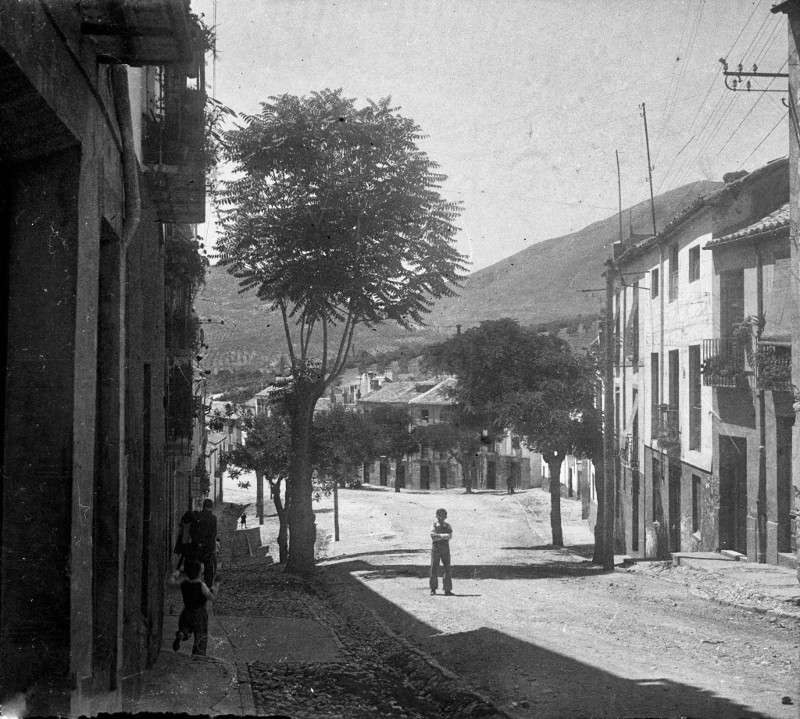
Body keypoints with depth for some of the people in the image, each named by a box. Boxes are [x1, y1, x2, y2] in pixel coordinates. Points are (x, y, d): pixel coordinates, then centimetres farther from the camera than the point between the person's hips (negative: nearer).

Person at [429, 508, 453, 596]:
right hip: (436, 548, -2)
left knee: (447, 568, -4)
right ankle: (433, 589, 8)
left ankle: (447, 590, -4)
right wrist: (444, 536, -15)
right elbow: (433, 536, -13)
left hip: (445, 549, 2)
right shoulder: (434, 525, 3)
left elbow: (450, 536, -9)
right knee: (434, 569, -1)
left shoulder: (448, 526, 9)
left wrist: (439, 536, -16)